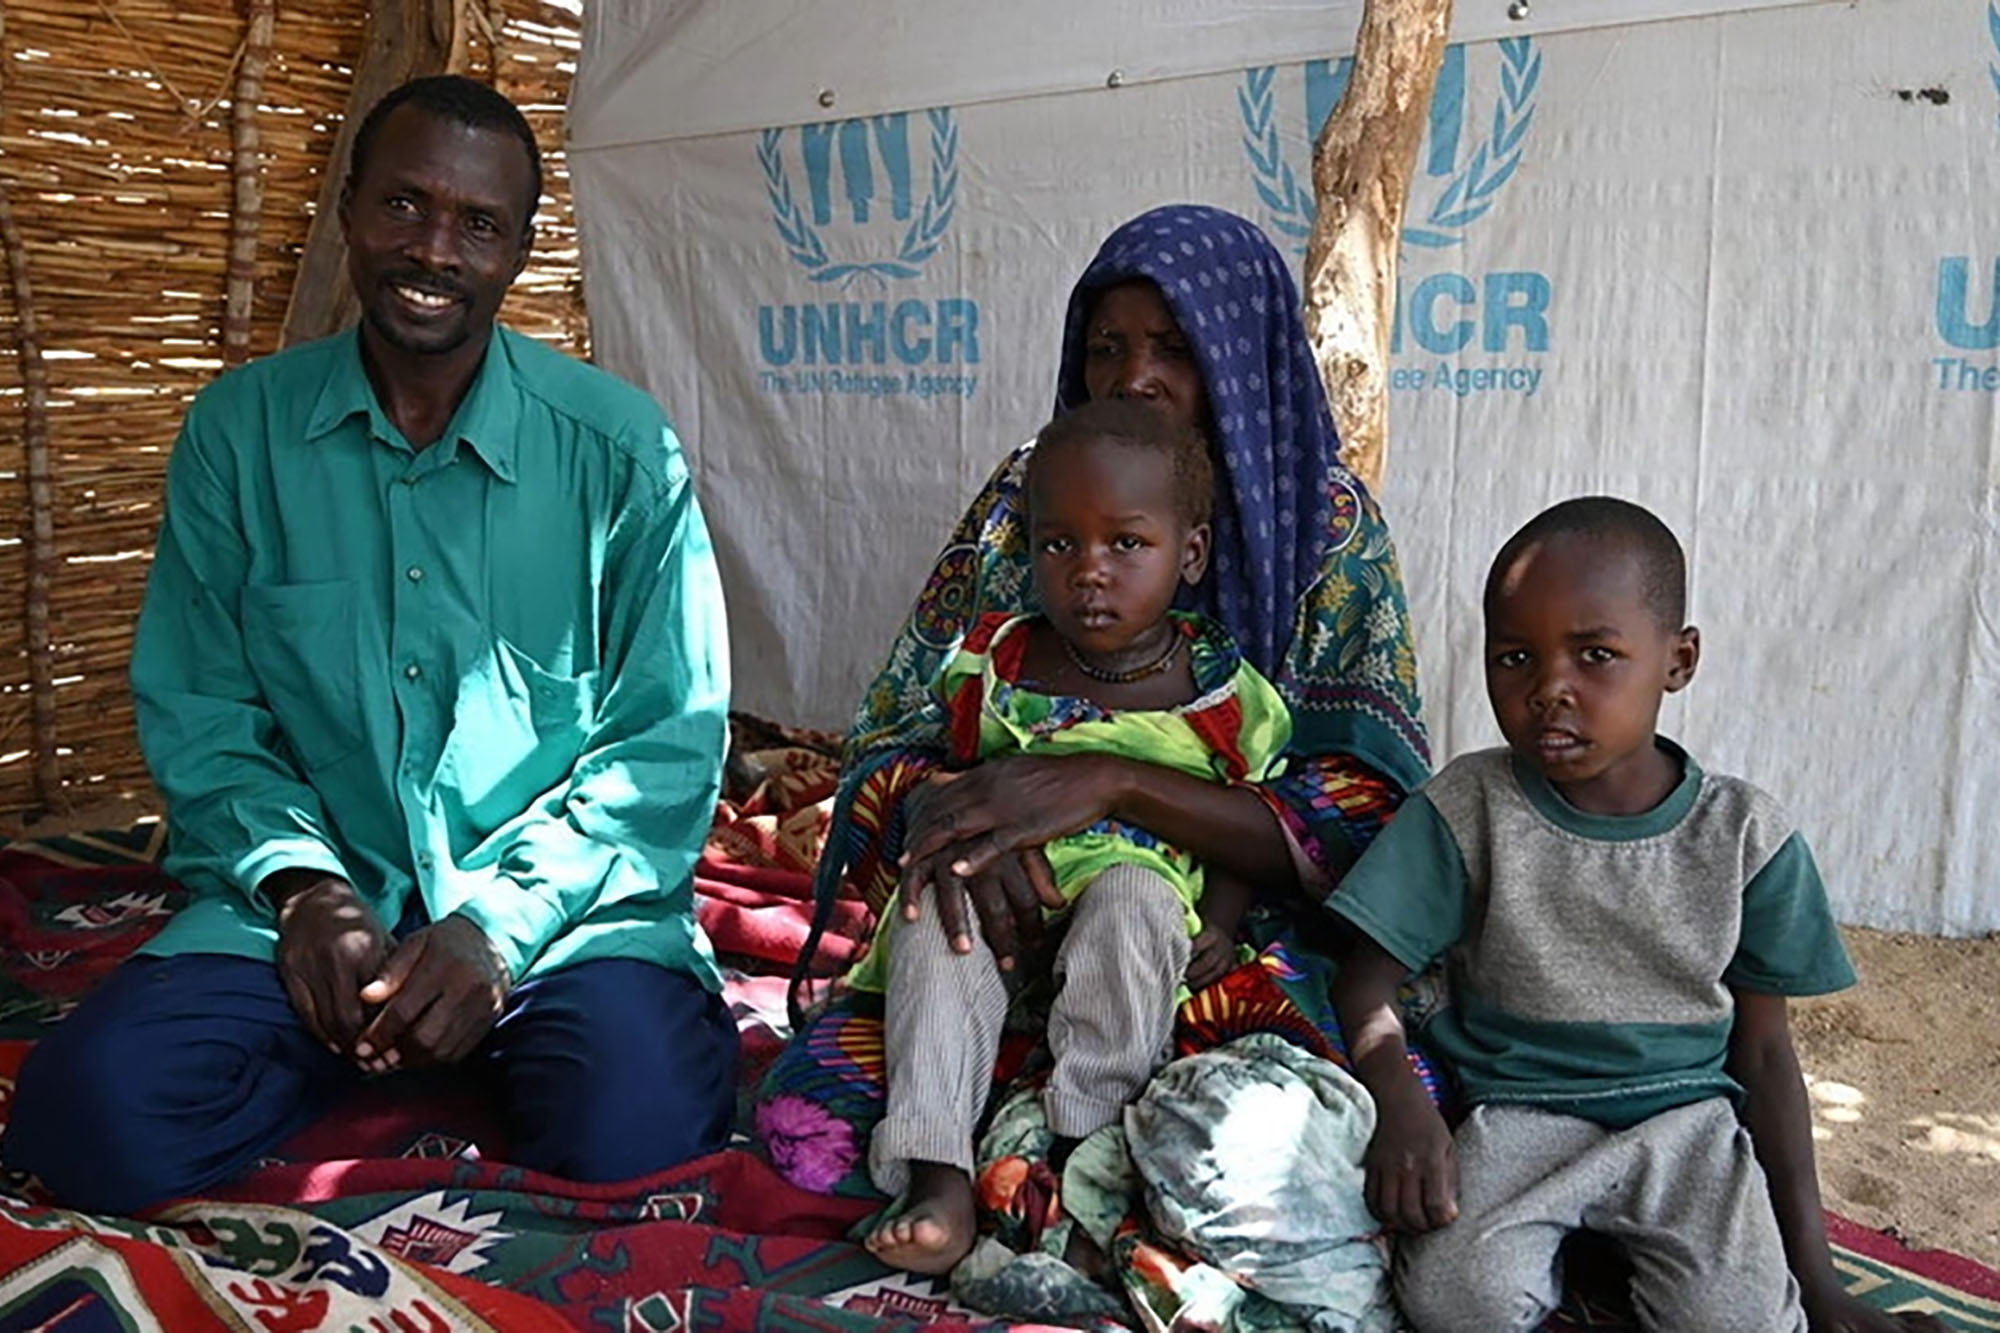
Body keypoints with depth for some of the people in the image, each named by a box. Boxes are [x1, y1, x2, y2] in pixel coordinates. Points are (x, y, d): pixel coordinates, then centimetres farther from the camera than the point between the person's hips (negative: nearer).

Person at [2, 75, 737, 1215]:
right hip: (317, 892, 2)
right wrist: (300, 882, -12)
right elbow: (195, 710, 6)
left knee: (633, 1135, -27)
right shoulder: (238, 429, 2)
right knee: (96, 1121, -20)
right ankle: (408, 1053, 5)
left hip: (560, 896, -2)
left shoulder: (620, 448, -6)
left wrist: (501, 920, -16)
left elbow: (671, 738, -5)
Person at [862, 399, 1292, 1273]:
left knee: (1132, 896, -34)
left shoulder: (1226, 692, 0)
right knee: (934, 917, -29)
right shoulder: (993, 662, 4)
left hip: (1143, 886, -1)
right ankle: (937, 1179, -32)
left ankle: (1083, 1146, -27)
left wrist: (1218, 925, -9)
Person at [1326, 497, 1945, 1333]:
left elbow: (1764, 1048, 4)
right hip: (1515, 1114, -1)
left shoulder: (1745, 834, -2)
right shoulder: (1466, 811, -7)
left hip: (1685, 1115, 1)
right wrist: (1398, 1105, -26)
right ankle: (1559, 1266, 0)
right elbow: (1368, 981, -4)